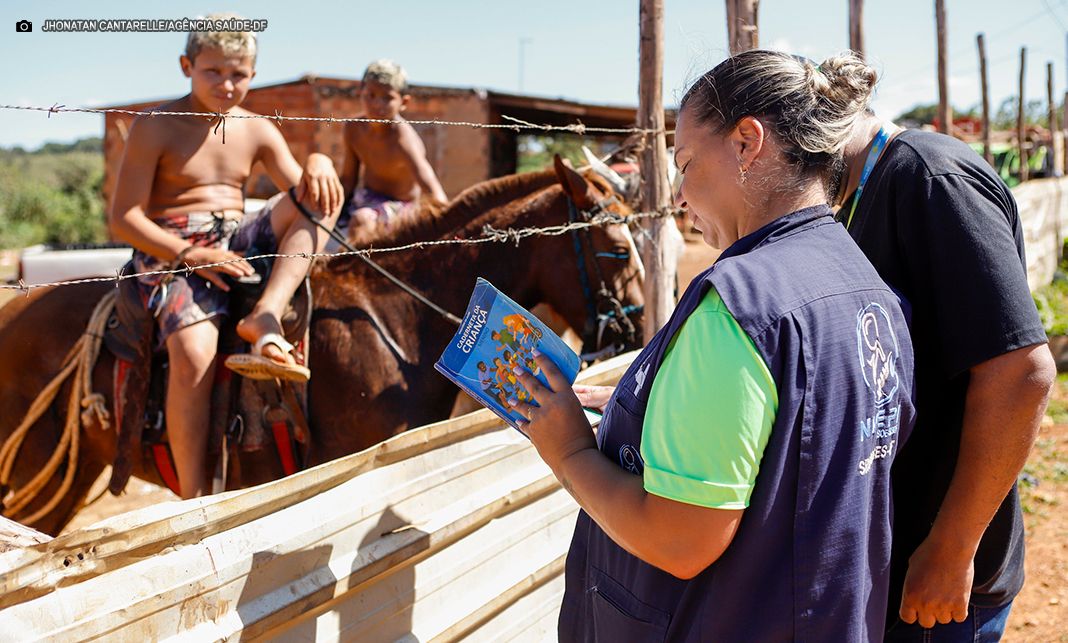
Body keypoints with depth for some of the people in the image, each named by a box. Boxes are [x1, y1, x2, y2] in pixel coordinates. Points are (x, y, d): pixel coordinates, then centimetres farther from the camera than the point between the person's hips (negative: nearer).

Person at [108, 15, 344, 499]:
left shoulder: (257, 132, 12)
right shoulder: (155, 127, -3)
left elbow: (304, 196, 7)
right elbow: (123, 218, -7)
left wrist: (319, 165, -17)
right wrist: (190, 254, -20)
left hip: (240, 242, 5)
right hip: (171, 253, -5)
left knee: (318, 198, -15)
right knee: (194, 354, -32)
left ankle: (265, 318, -31)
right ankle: (194, 500, -22)